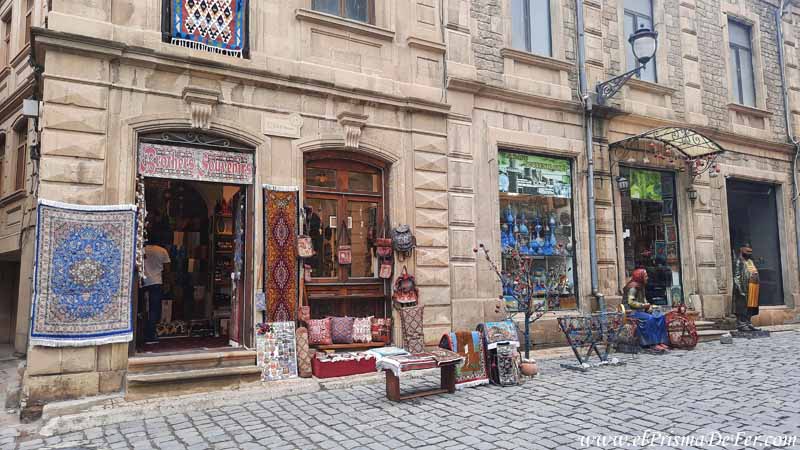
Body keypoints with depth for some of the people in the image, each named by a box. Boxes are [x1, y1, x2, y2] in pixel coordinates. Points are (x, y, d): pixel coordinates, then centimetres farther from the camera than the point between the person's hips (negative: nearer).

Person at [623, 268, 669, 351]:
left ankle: (661, 342, -14)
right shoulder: (633, 287, -14)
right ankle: (653, 344, -30)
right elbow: (631, 302, -20)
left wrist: (648, 306, 3)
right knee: (649, 318, -33)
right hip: (632, 311, -9)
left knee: (661, 317, -10)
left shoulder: (641, 286, 16)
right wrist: (643, 305, -21)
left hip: (641, 310, 9)